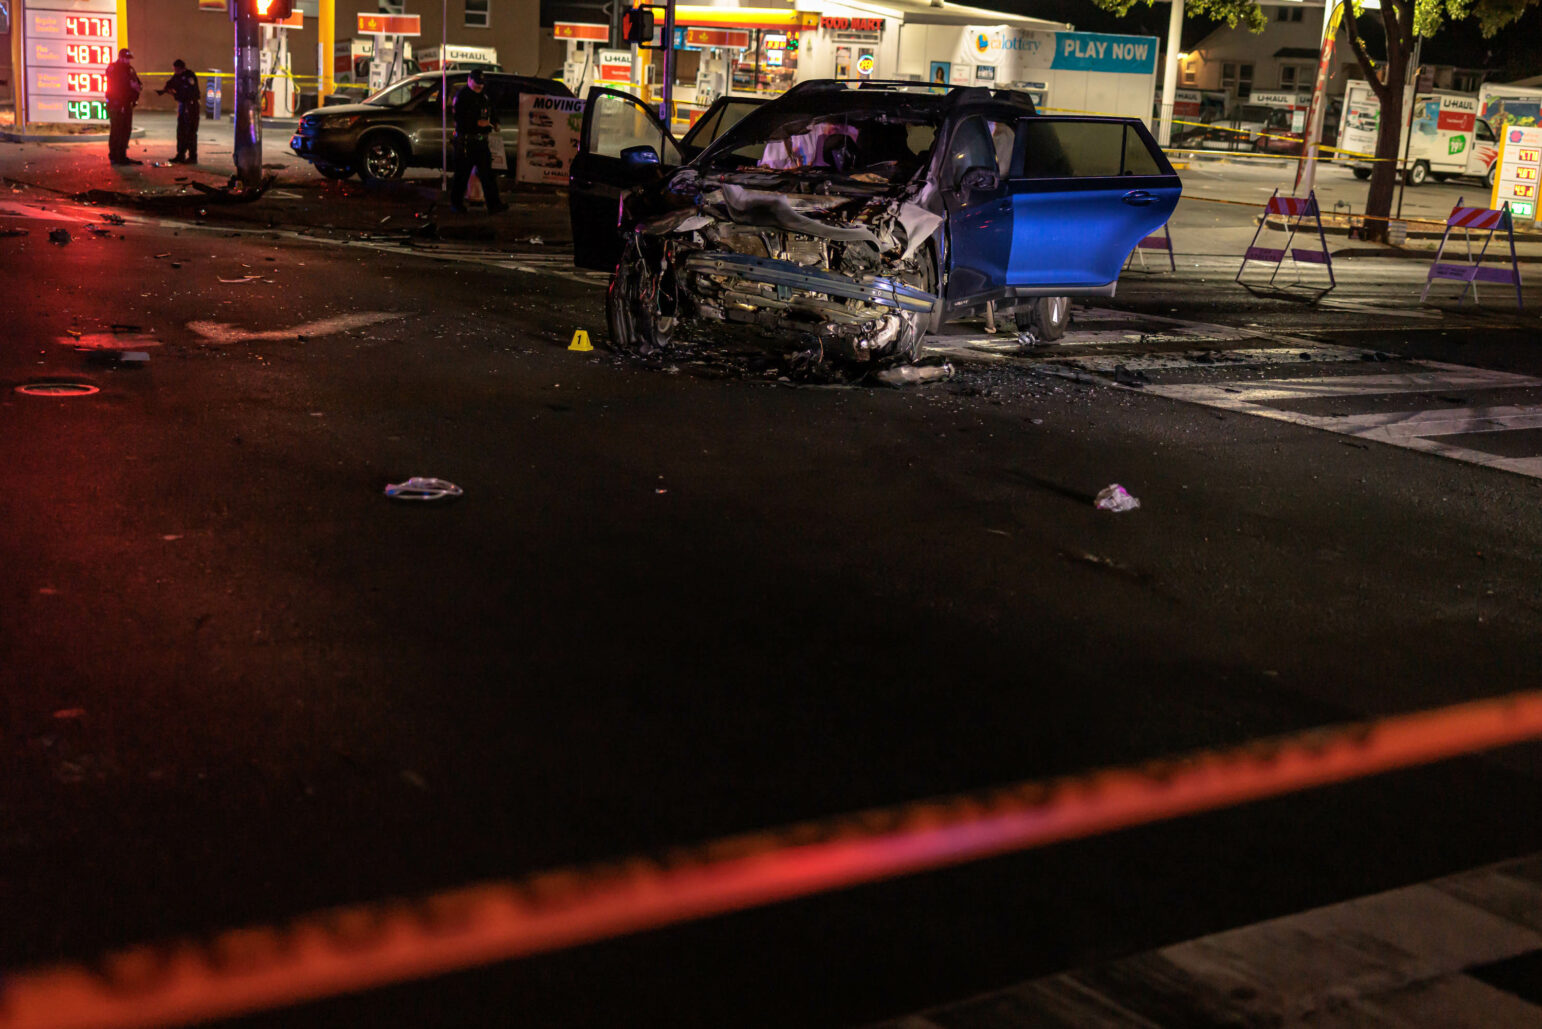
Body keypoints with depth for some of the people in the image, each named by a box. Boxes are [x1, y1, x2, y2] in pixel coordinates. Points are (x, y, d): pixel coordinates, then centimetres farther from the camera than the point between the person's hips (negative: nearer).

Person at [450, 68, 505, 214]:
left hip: (481, 141, 6)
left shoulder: (483, 96, 15)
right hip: (465, 141, -6)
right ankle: (456, 203, 13)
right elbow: (459, 120, -15)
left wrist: (493, 122, 6)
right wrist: (477, 123, -21)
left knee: (487, 173, 2)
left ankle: (493, 204, 2)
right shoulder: (462, 96, -7)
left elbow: (491, 114, 28)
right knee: (462, 174, 1)